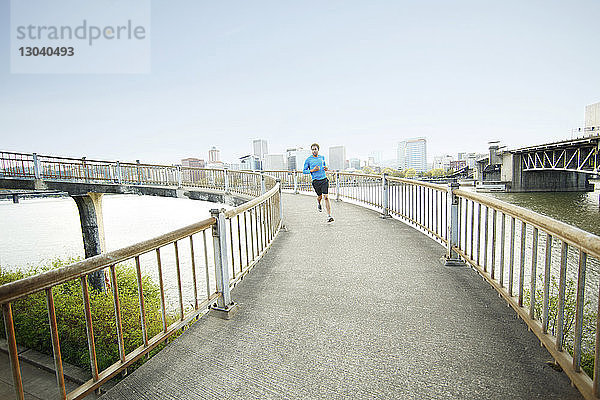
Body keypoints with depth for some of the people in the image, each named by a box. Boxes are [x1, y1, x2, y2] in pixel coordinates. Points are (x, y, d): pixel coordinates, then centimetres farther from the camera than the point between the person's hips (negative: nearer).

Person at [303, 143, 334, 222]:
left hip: (324, 179, 1)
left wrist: (326, 168, 5)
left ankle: (329, 216, -10)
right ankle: (318, 203, 50)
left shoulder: (322, 157, 11)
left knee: (326, 197, -10)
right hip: (316, 181, -1)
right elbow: (304, 171, 2)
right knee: (320, 196, 10)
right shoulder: (308, 160, 0)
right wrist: (312, 170, -13)